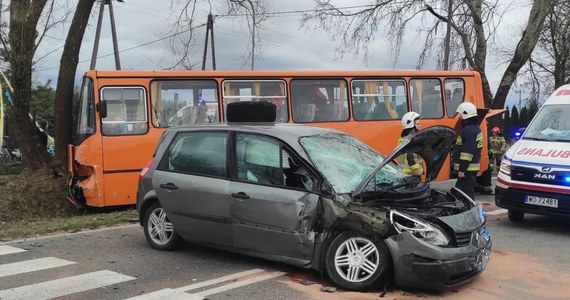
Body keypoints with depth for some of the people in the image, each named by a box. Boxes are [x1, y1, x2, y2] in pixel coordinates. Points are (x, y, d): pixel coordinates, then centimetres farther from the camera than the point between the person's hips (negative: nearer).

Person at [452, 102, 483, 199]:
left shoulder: (468, 130, -18)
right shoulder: (475, 128, 17)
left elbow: (468, 152, -24)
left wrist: (462, 169, -22)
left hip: (467, 169, -11)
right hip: (472, 167, 11)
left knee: (467, 192, -9)